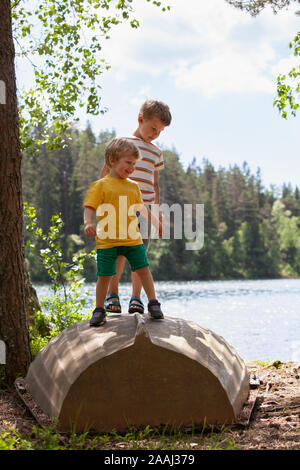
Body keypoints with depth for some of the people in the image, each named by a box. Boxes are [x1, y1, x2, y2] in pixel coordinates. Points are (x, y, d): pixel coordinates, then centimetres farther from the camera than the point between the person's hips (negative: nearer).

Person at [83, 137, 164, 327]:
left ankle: (153, 303, 16)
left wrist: (155, 221, 31)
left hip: (132, 239, 4)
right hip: (107, 240, -4)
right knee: (104, 276, 1)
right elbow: (90, 207, -7)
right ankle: (99, 310, 14)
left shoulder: (133, 186, 13)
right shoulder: (101, 185, -2)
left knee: (144, 269, 3)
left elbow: (141, 207, 28)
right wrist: (88, 223, -25)